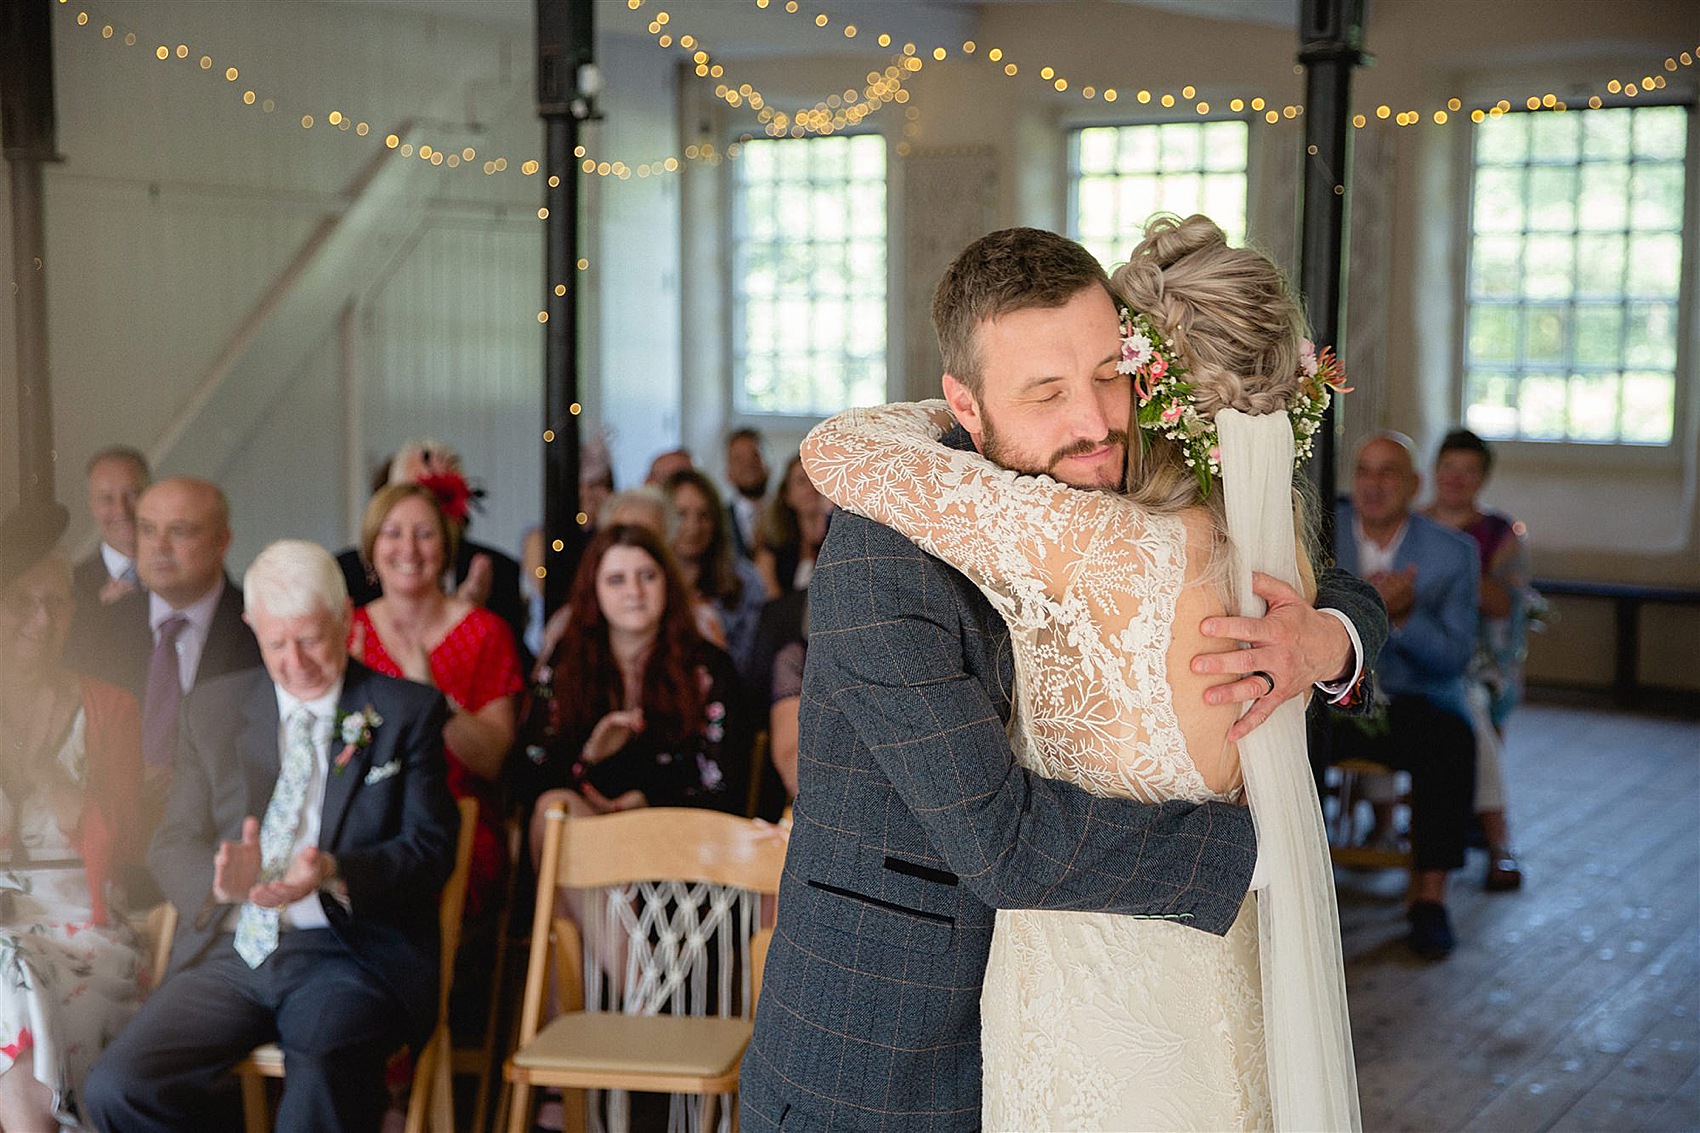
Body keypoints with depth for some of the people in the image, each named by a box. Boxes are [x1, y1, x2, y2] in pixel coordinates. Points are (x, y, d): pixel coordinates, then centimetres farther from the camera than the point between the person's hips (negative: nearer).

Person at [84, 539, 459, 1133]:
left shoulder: (408, 710, 6)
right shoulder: (213, 708, 15)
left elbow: (430, 846, 0)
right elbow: (174, 842, 11)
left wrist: (333, 874, -19)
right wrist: (220, 875, -14)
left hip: (351, 954, -4)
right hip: (230, 951, 4)